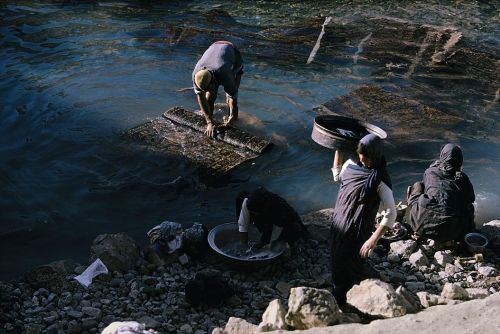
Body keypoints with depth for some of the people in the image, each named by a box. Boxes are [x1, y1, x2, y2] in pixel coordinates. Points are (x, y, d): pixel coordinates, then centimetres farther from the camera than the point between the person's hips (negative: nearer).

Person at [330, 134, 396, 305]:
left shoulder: (380, 180, -22)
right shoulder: (352, 164, -2)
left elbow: (390, 214, -22)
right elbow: (337, 175, 20)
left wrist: (374, 239, -28)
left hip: (358, 231, -7)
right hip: (339, 224, 7)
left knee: (353, 265, 9)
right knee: (337, 262, 20)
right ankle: (340, 297, 44)